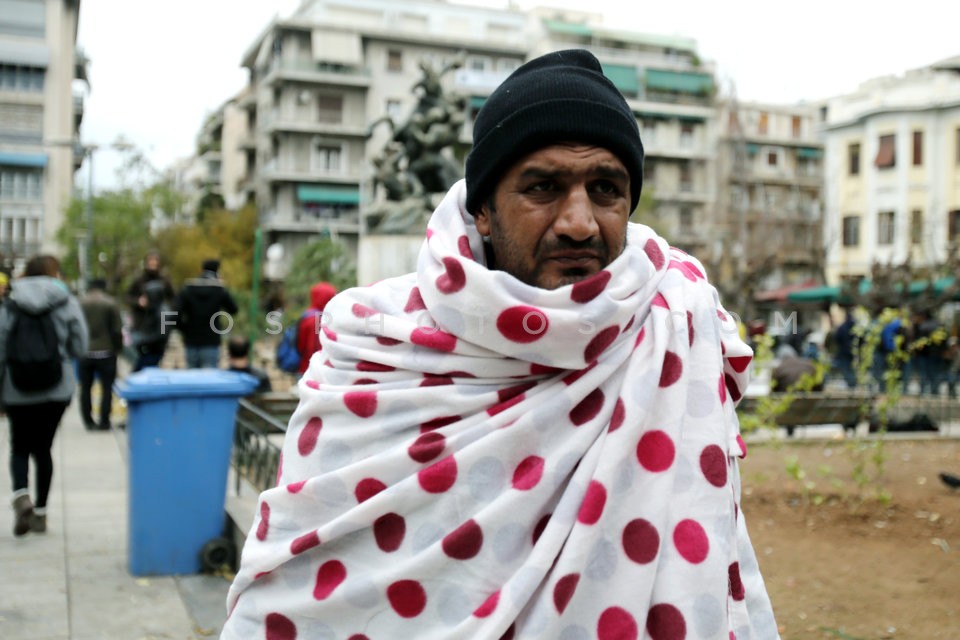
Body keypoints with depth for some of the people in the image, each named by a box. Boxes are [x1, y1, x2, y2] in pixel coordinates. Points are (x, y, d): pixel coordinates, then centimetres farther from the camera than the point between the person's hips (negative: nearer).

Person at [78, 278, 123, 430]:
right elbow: (117, 330, -8)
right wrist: (118, 348, 4)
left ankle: (88, 422, 13)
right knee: (107, 388, 5)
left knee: (85, 388, 12)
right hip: (106, 352, -2)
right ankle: (104, 422, 1)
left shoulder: (79, 303, 1)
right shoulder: (111, 303, -5)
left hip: (84, 352, 2)